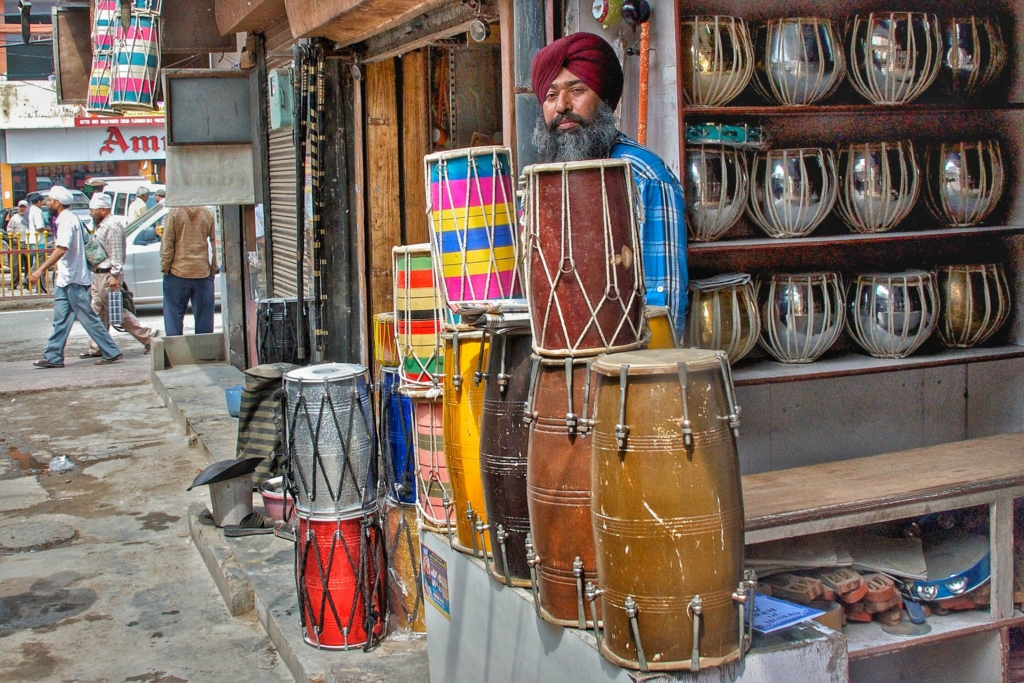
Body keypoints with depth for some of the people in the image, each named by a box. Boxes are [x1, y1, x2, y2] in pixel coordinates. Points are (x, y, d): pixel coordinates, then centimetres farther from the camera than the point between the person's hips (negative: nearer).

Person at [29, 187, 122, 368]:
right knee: (61, 319, 8)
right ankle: (53, 357, 9)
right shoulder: (67, 219, 15)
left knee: (88, 318, -4)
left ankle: (111, 353, 1)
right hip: (66, 278, 10)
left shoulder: (67, 221, -16)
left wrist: (40, 270, -32)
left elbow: (61, 249, -28)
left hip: (73, 280, -10)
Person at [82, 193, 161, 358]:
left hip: (108, 275, -11)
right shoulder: (101, 226, 17)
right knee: (98, 313, 10)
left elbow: (116, 254, -21)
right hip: (99, 275, 11)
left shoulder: (112, 226, -16)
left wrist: (114, 275, -25)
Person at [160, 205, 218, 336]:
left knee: (174, 313, 6)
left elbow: (167, 243, -8)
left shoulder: (174, 213, -7)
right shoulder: (208, 214, 0)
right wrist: (214, 267, 10)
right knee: (203, 313, 9)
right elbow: (215, 242, 3)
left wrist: (165, 266, 1)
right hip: (203, 272, 2)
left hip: (178, 271, -2)